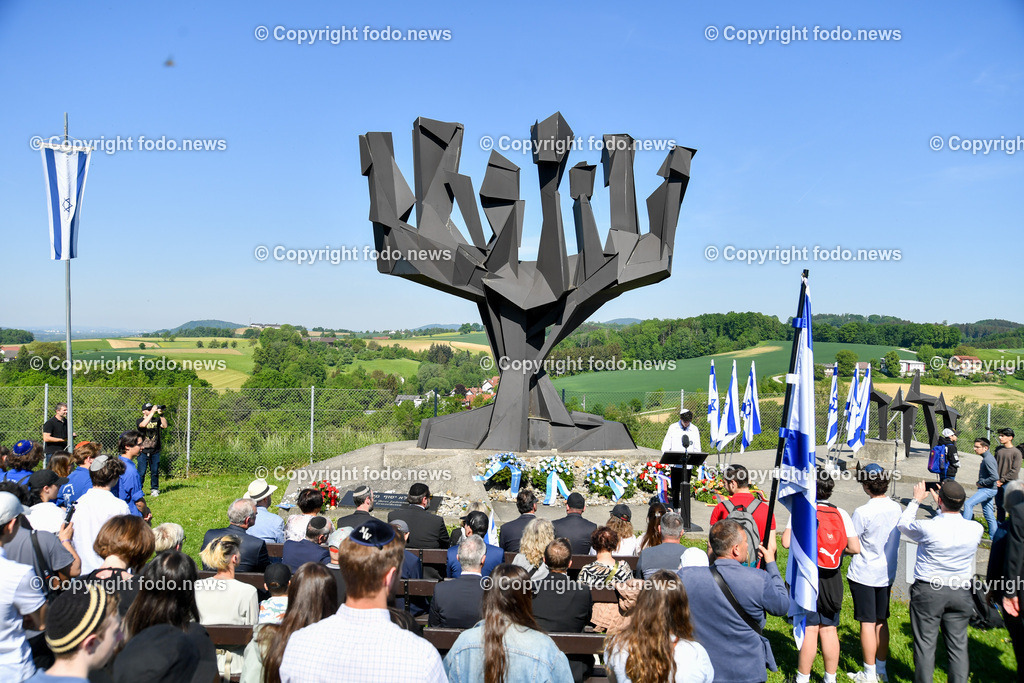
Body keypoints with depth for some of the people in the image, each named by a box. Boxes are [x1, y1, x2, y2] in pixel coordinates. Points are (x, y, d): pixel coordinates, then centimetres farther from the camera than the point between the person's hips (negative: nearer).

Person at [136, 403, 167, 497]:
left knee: (155, 471, 7)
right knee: (141, 472, -4)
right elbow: (143, 424, -22)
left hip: (155, 451, 3)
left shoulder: (156, 420, 9)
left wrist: (161, 414, -15)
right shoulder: (140, 421, 1)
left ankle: (154, 489, 18)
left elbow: (164, 426, -7)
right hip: (143, 451, -3)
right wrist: (152, 412, -22)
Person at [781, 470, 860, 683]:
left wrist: (784, 532, 5)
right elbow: (855, 548, -3)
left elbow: (786, 542, -16)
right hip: (832, 580, 4)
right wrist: (836, 548, 15)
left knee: (809, 629, 0)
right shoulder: (841, 513, 0)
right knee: (830, 629, 11)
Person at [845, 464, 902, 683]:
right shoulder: (897, 509, -2)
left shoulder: (862, 513, -22)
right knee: (882, 622, 16)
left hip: (864, 574, -6)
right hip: (887, 573, 6)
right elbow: (894, 538, 11)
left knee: (867, 623, 3)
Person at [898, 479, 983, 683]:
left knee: (925, 645, 6)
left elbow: (903, 525, 1)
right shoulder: (975, 529, -9)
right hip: (960, 592, 4)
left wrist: (916, 500, 12)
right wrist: (942, 507, 19)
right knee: (958, 646, 12)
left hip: (928, 591, -3)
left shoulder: (928, 528, -20)